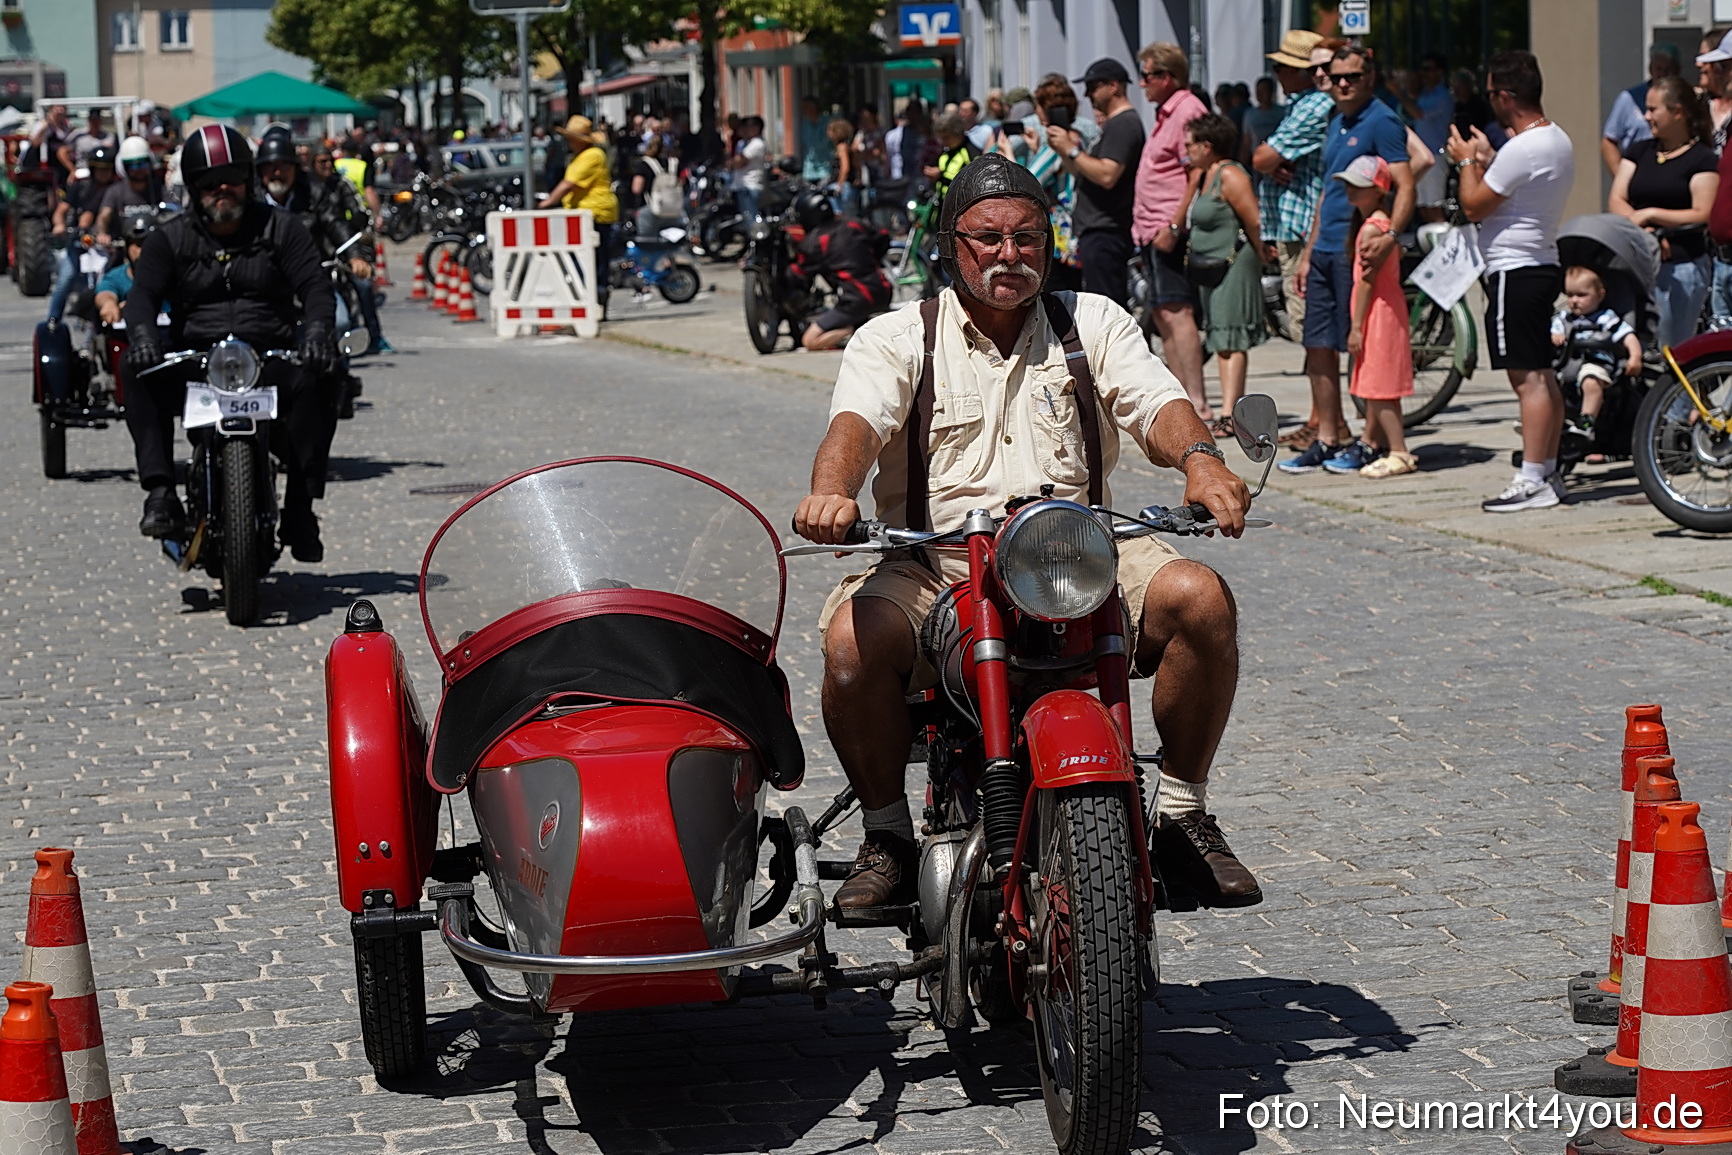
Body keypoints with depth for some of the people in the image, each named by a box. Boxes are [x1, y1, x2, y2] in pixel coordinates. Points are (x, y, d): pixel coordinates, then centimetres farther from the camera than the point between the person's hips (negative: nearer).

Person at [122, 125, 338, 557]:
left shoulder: (280, 229, 11)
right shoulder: (169, 240, 12)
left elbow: (315, 286, 0)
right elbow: (143, 293, -3)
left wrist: (316, 330, -24)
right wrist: (142, 334, -28)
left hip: (271, 357, -1)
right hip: (194, 360, 1)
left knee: (315, 381, -33)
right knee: (138, 372, -29)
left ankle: (300, 505, -29)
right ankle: (160, 491, -33)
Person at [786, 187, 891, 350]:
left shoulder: (811, 243, -5)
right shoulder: (853, 226, 10)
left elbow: (800, 280, 3)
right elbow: (883, 239, 23)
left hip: (856, 301, -6)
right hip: (883, 293, 6)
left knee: (809, 341, -1)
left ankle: (852, 329, -20)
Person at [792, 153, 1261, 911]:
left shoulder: (1093, 323, 14)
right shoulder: (896, 338, 8)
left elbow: (1158, 404, -1)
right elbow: (857, 422, -11)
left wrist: (1199, 459, -26)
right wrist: (832, 491, -35)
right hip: (935, 566, -1)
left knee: (1199, 598, -25)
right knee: (854, 638, -31)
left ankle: (1183, 817, -6)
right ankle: (887, 834, -7)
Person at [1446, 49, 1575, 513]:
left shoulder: (1522, 149, -20)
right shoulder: (1557, 140, 12)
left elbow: (1474, 206, -13)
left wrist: (1467, 161, 2)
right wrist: (1486, 160, 20)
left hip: (1514, 272, -10)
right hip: (1542, 263, 10)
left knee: (1528, 378, -10)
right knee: (1543, 377, 13)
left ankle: (1532, 482, -10)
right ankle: (1549, 472, 18)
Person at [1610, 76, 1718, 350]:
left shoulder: (1702, 159, -2)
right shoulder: (1640, 151, 14)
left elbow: (1702, 215, -11)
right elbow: (1616, 201, 6)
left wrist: (1650, 214, -14)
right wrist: (1646, 232, -12)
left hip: (1681, 268, -5)